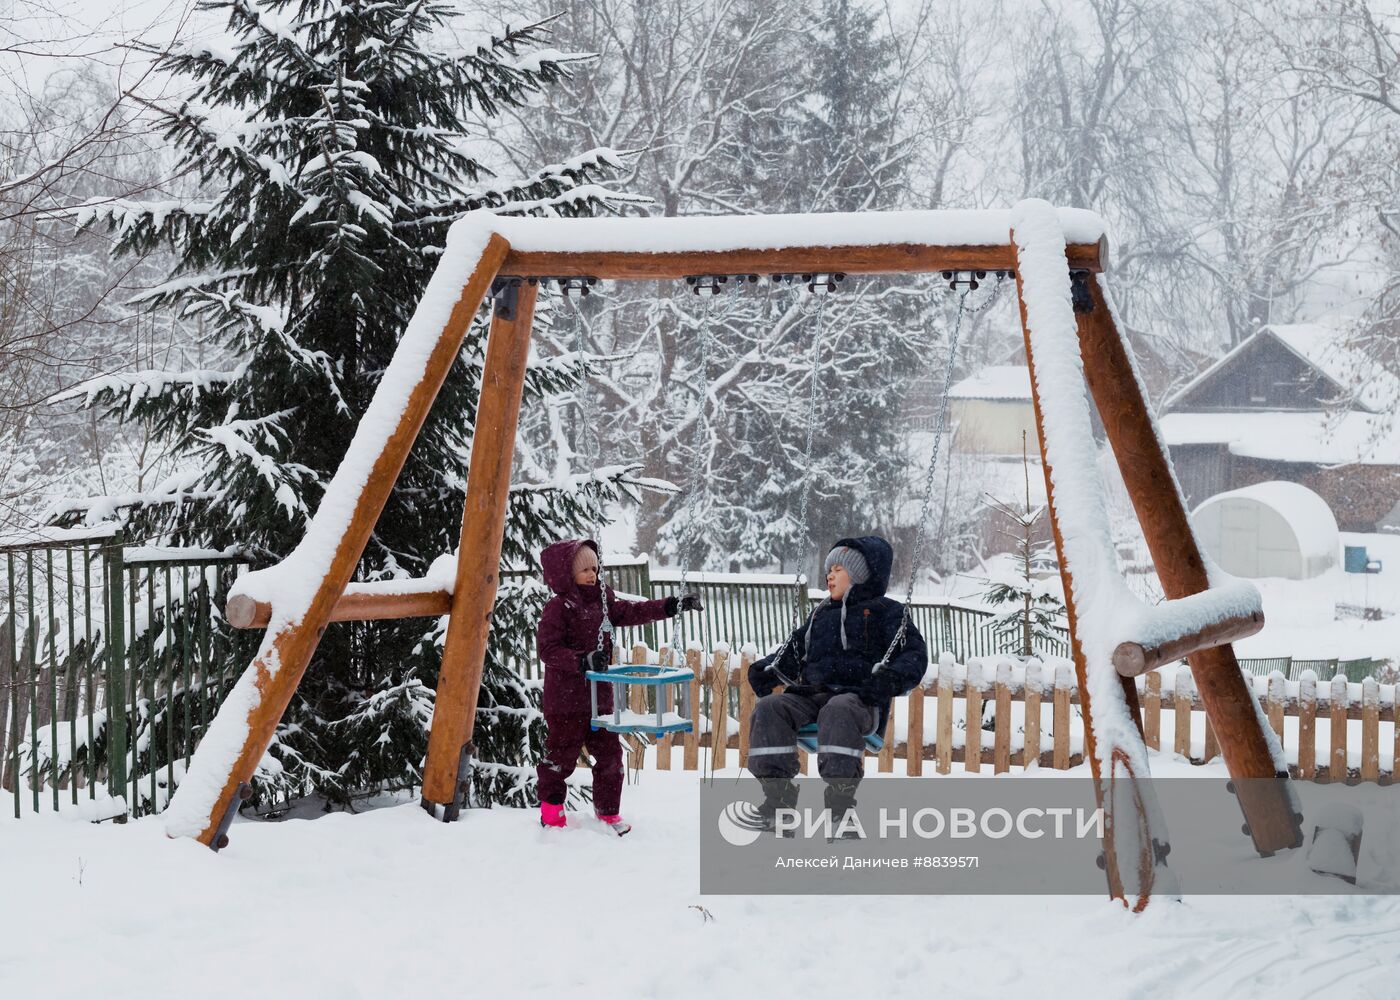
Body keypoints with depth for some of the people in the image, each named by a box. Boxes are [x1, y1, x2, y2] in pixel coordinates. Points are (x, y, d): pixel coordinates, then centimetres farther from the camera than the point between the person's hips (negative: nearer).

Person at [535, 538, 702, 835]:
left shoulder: (602, 601, 9)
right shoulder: (558, 608, -13)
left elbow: (632, 612, 10)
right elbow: (548, 649, -19)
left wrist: (674, 606, 3)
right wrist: (583, 660, -31)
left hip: (598, 696, 7)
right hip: (566, 699, -7)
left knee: (609, 751, 10)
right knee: (562, 753, 2)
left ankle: (608, 811, 21)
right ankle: (551, 810, 17)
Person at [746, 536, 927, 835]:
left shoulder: (885, 611, 13)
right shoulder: (820, 615, 31)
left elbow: (914, 654, 2)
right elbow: (794, 650, 30)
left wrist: (889, 679, -19)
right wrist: (767, 669, 9)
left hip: (859, 699, -5)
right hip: (811, 694, 5)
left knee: (838, 710, -40)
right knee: (769, 708, -23)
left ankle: (840, 796, -46)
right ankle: (777, 793, -30)